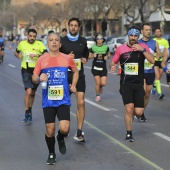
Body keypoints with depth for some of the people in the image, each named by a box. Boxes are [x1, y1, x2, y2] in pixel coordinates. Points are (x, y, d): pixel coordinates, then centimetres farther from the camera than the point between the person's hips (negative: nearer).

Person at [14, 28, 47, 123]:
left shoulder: (39, 44, -5)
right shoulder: (22, 44, 2)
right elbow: (16, 52, 20)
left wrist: (37, 55, -29)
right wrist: (18, 55, -1)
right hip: (26, 70, -1)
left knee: (32, 93, 16)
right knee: (28, 91, -16)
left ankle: (30, 110, 37)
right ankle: (27, 113, -6)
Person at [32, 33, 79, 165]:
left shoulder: (67, 58, 1)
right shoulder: (42, 60, -1)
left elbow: (76, 71, 19)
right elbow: (34, 78, 2)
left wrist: (73, 85, 10)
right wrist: (39, 78, -19)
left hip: (63, 100, 0)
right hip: (48, 101, 0)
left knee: (64, 129, -14)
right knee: (50, 130, 3)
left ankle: (61, 139, 23)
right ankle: (51, 154, 28)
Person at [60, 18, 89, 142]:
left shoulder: (83, 41, 7)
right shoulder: (62, 41, -1)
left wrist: (85, 59, 1)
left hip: (79, 75, 1)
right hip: (65, 75, -1)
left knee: (81, 102, -11)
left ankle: (79, 132, -9)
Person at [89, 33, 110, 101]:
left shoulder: (106, 47, 0)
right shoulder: (93, 47, -3)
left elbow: (109, 54, 13)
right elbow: (89, 56, 6)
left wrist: (107, 57, -9)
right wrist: (93, 55, -15)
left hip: (103, 67, 1)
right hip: (95, 67, -1)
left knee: (103, 83, -6)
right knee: (97, 82, -5)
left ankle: (100, 87, 32)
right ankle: (97, 95, 15)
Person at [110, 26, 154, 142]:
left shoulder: (143, 47, 1)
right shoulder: (121, 49, 1)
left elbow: (152, 60, -13)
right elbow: (113, 62, 11)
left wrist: (142, 50, -22)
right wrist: (113, 66, -11)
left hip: (139, 84, 1)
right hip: (126, 83, -1)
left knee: (138, 112, -2)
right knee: (129, 108, -15)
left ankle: (131, 112, 36)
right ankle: (129, 134, 3)